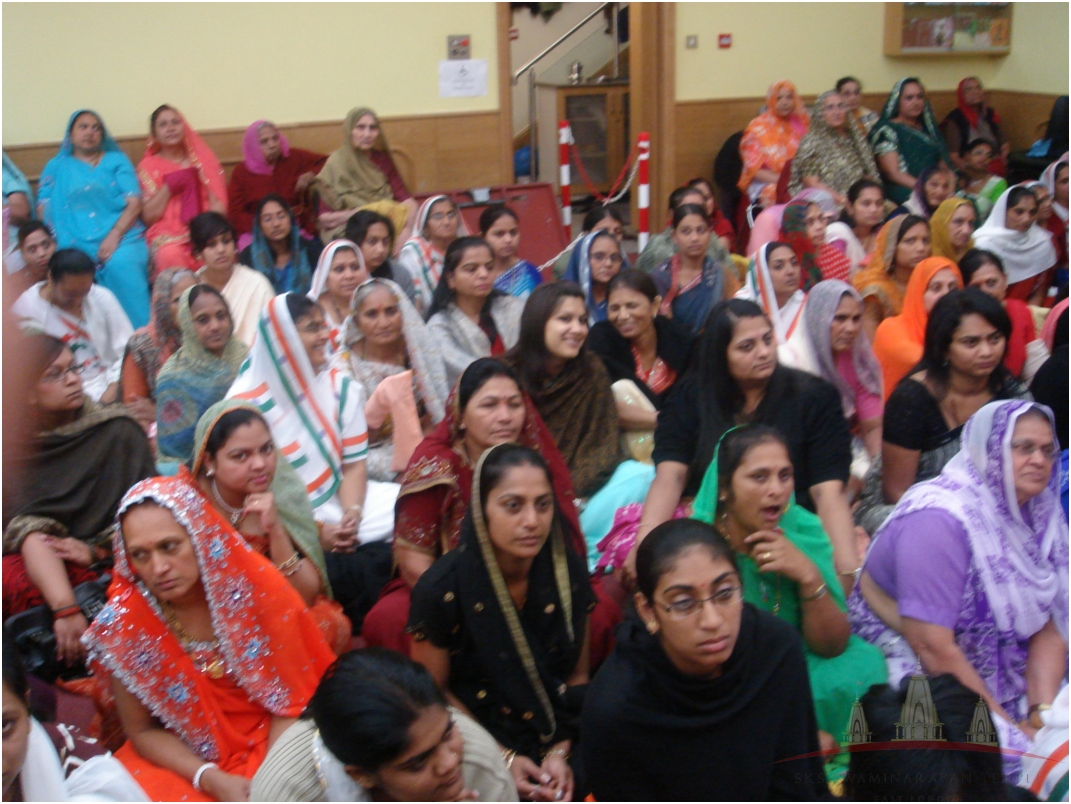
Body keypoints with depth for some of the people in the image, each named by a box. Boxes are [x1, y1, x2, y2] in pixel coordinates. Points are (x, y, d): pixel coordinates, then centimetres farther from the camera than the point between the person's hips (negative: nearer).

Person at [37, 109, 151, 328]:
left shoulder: (117, 160, 20)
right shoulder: (56, 167, 23)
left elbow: (134, 203, 7)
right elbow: (44, 210, 12)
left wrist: (114, 237, -10)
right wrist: (58, 244, -7)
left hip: (121, 239, 0)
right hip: (77, 246, 1)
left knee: (121, 265, -33)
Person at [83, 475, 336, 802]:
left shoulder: (257, 586, -15)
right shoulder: (122, 621, -14)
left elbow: (292, 701, -8)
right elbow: (142, 730, -3)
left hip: (270, 745, -1)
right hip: (188, 760, 1)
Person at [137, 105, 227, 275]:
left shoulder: (202, 159, 17)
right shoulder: (148, 166, 12)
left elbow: (218, 205, 7)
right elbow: (149, 217, 5)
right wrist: (169, 186, -5)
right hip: (167, 238, -1)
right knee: (171, 256, -36)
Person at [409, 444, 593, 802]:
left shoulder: (568, 571, -6)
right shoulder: (442, 590, -15)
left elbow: (578, 673, 4)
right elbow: (433, 692, -4)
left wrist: (560, 753, -7)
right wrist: (503, 758, -11)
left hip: (558, 739, 3)